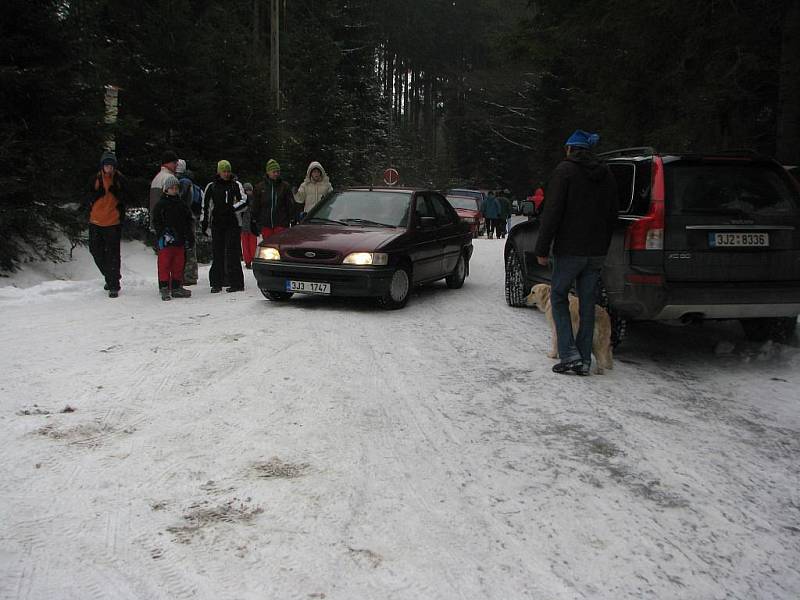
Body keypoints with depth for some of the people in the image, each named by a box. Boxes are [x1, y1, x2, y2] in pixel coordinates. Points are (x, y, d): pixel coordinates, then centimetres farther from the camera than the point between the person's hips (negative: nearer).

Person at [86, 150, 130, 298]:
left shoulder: (120, 179, 1)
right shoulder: (95, 179, 6)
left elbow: (125, 199, 1)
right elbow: (89, 199, 6)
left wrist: (116, 192, -17)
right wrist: (97, 193, -13)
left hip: (113, 222, -4)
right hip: (96, 221, 4)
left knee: (113, 254, -5)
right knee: (96, 251, 12)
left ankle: (114, 286, -1)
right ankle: (110, 276, 32)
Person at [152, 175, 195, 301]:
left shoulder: (182, 204, 13)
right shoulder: (160, 205, -1)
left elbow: (189, 221, 17)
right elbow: (156, 222, -5)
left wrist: (190, 237, 11)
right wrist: (163, 234, -17)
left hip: (179, 240, 5)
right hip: (165, 241, -5)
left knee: (179, 264, 9)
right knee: (164, 264, -3)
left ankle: (177, 287, 17)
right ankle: (164, 288, 2)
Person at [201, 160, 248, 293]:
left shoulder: (236, 185, 5)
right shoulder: (211, 187, 11)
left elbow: (244, 201, -1)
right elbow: (205, 205, 17)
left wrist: (232, 208, -14)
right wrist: (204, 222, 12)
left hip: (233, 223, -3)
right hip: (217, 224, 3)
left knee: (233, 253, -6)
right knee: (217, 254, 3)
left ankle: (236, 283, -3)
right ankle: (217, 283, 8)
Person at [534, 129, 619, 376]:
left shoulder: (565, 170, -7)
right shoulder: (606, 175, 13)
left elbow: (552, 212, -13)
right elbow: (612, 215, 16)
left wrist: (542, 249, -11)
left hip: (569, 250, -6)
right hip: (597, 251, 6)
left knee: (559, 297, 8)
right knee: (587, 303, 10)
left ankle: (569, 354, -2)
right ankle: (584, 360, 13)